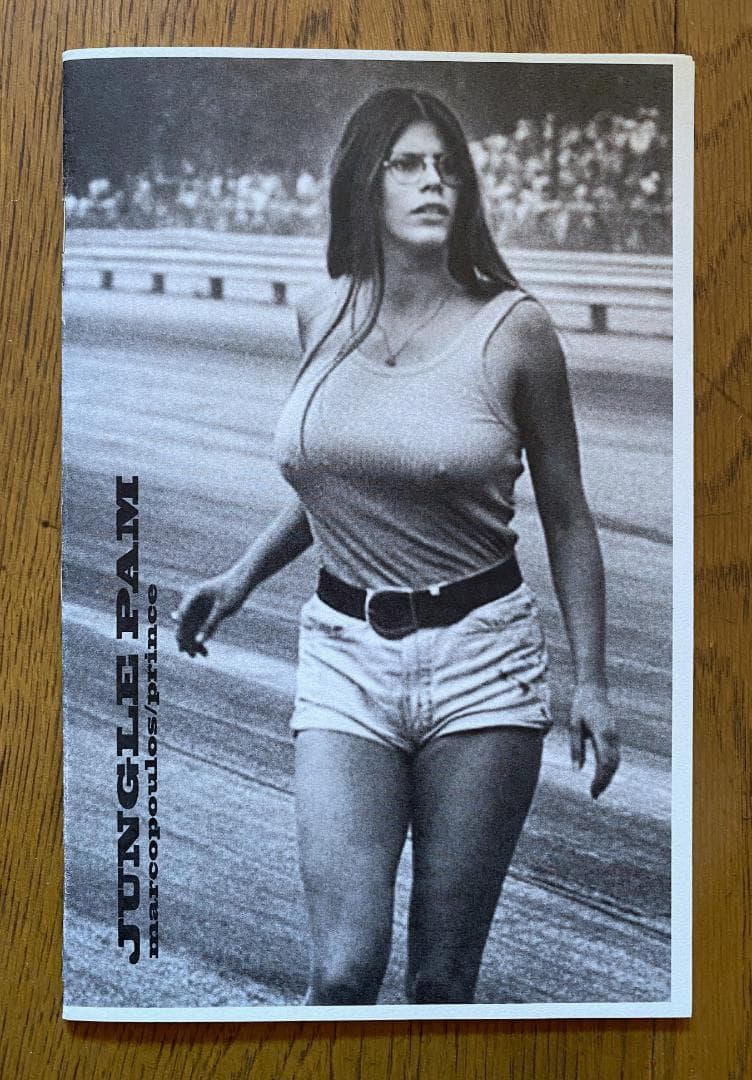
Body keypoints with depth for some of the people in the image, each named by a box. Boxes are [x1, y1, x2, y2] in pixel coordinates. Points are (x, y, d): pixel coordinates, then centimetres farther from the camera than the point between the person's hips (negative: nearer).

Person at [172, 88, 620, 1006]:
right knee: (343, 971, -6)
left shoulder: (512, 328, -5)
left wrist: (590, 679, -2)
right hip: (345, 657, 2)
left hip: (481, 662, -2)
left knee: (443, 978, 7)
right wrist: (241, 576, 15)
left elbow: (565, 518, 3)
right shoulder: (323, 317, 4)